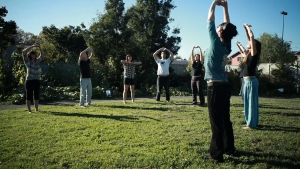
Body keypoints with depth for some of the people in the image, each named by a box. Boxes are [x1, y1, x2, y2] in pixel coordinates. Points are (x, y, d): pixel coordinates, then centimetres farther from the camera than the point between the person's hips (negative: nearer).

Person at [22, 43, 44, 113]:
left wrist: (39, 47, 4)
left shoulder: (37, 61, 14)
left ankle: (36, 110, 16)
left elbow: (42, 54, 21)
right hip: (29, 80, -4)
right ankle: (29, 110, 6)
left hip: (37, 80, 5)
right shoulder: (27, 61, 1)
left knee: (36, 96, 8)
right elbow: (24, 52, -11)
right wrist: (33, 46, -11)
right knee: (29, 96, 0)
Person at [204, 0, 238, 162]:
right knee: (225, 119, 16)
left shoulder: (216, 43, -11)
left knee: (216, 121, -4)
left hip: (215, 86, -8)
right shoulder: (227, 45, 7)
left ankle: (216, 153, 2)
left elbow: (210, 21, -5)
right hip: (224, 86, 8)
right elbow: (227, 25, 19)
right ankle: (229, 147, 27)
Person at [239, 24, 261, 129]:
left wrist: (248, 27, -3)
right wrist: (246, 29, 22)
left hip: (250, 81, -9)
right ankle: (253, 122, 22)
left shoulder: (254, 53, -10)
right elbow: (249, 39, 22)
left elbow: (252, 37, -16)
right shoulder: (250, 54, 12)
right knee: (250, 102, 13)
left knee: (251, 102, -5)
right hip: (248, 81, 9)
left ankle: (251, 124, 1)